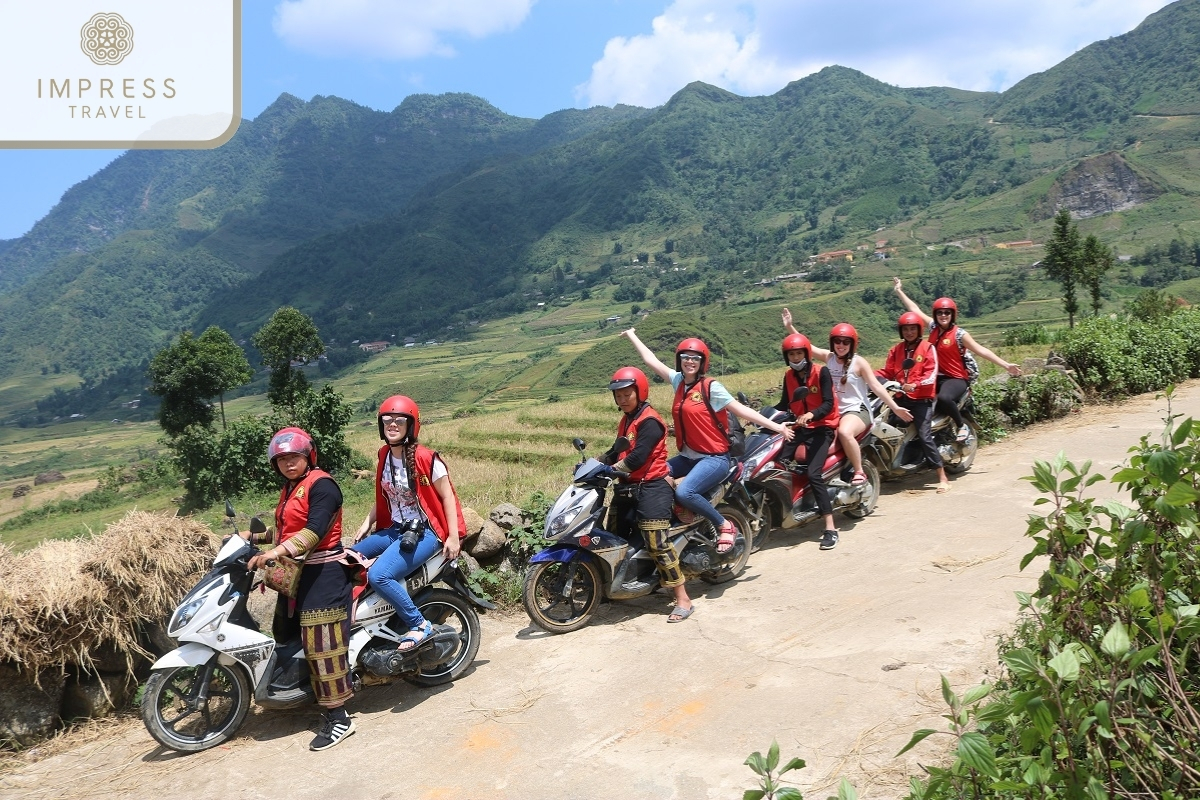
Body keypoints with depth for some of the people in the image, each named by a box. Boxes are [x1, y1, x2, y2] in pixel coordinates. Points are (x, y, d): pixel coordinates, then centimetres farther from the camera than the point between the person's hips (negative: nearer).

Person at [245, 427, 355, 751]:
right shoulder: (289, 489, 19)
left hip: (323, 573, -10)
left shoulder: (321, 484, -12)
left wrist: (274, 553, -31)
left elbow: (314, 531, -24)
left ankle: (338, 717, -6)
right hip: (295, 572, 10)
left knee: (322, 644, -11)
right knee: (287, 637, 15)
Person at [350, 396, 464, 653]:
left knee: (378, 575, -26)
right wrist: (367, 523, 8)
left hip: (424, 532, -8)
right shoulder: (384, 455, 7)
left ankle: (420, 625, -11)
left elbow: (447, 496, -11)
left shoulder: (425, 458, -16)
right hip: (393, 529, 8)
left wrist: (453, 537, -14)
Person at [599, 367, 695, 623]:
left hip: (651, 487, -10)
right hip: (629, 486, 10)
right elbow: (617, 451, 18)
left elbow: (638, 457, -23)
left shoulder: (649, 421, -14)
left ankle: (683, 600, -11)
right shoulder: (626, 420, 19)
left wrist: (612, 469, -17)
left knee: (658, 543, -16)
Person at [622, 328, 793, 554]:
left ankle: (725, 526, -8)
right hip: (687, 457, 7)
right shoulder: (678, 380, 9)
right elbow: (650, 359, 18)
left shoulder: (711, 387, -9)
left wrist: (775, 426, -17)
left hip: (714, 458, -7)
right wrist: (632, 336, 25)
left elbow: (741, 410, -11)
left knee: (684, 492, -29)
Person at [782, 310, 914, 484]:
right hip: (833, 411, 6)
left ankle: (860, 473, -22)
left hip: (856, 410, -6)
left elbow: (876, 387, -8)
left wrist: (895, 408, -13)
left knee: (844, 432, -37)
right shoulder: (828, 357, 7)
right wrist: (790, 327, 1)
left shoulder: (859, 362, -6)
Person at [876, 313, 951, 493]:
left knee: (924, 436, -14)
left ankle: (943, 478, -10)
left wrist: (915, 385, -26)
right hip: (902, 398, 6)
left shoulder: (928, 348, 0)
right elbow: (888, 372, 9)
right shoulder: (896, 350, 15)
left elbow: (931, 374, -10)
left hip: (921, 399, -6)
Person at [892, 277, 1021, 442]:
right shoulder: (933, 327, 5)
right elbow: (915, 309, 13)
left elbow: (981, 350, -15)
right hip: (935, 376, 6)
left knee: (944, 398, -35)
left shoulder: (960, 334, -9)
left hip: (955, 379, -6)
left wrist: (1006, 365, -23)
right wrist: (899, 291, 19)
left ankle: (962, 425, -10)